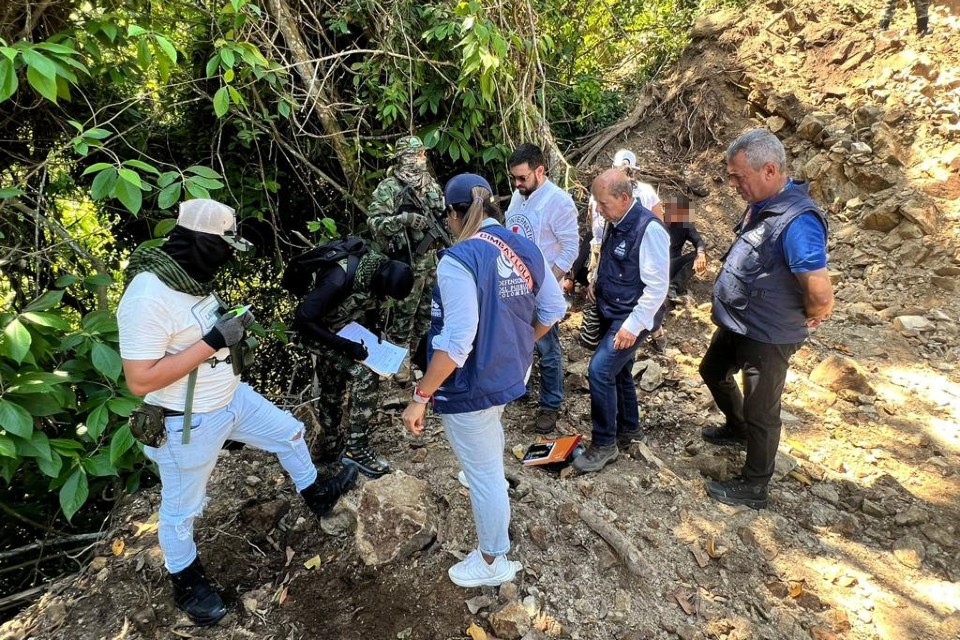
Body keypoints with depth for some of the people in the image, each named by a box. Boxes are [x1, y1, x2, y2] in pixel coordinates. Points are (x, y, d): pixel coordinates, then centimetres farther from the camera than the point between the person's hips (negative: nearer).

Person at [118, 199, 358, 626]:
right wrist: (213, 342, -31)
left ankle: (317, 497, 46)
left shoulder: (191, 279, -2)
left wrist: (232, 328, -3)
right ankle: (186, 582, 41)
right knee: (181, 508, 15)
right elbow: (139, 381, -31)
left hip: (232, 399, 8)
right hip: (189, 424, -8)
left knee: (289, 432, 21)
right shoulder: (148, 298, -30)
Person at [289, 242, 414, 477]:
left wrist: (375, 328, -10)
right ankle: (356, 448, -6)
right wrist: (345, 346, -32)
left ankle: (332, 445, 36)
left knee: (332, 389, 18)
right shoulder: (339, 279, -37)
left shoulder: (377, 270, -14)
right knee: (365, 375, -19)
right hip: (318, 332, -7)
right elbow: (302, 320, -31)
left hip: (343, 330, 8)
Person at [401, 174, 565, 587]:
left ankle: (493, 562, 30)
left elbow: (456, 342, -29)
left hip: (471, 385, -8)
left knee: (483, 472, 9)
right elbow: (553, 309, 6)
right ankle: (487, 478, 66)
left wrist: (421, 397, -21)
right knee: (489, 433, 37)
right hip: (512, 373, 8)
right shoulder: (525, 248, -3)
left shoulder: (459, 259, -25)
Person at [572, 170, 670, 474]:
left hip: (632, 317, -9)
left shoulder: (649, 229, -22)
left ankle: (604, 444, 2)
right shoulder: (616, 223, 4)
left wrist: (633, 325, -24)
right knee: (618, 370, 18)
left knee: (599, 370, -14)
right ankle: (629, 428, 39)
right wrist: (597, 281, 3)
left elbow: (657, 286, -23)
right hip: (611, 311, 9)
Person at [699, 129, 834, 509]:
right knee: (713, 372, 28)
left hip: (767, 337, -9)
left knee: (760, 412, 7)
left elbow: (821, 296, -31)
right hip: (736, 323, 10)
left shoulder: (796, 221, -29)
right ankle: (737, 429, 53)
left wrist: (806, 317, -12)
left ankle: (754, 487, 27)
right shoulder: (761, 205, 1)